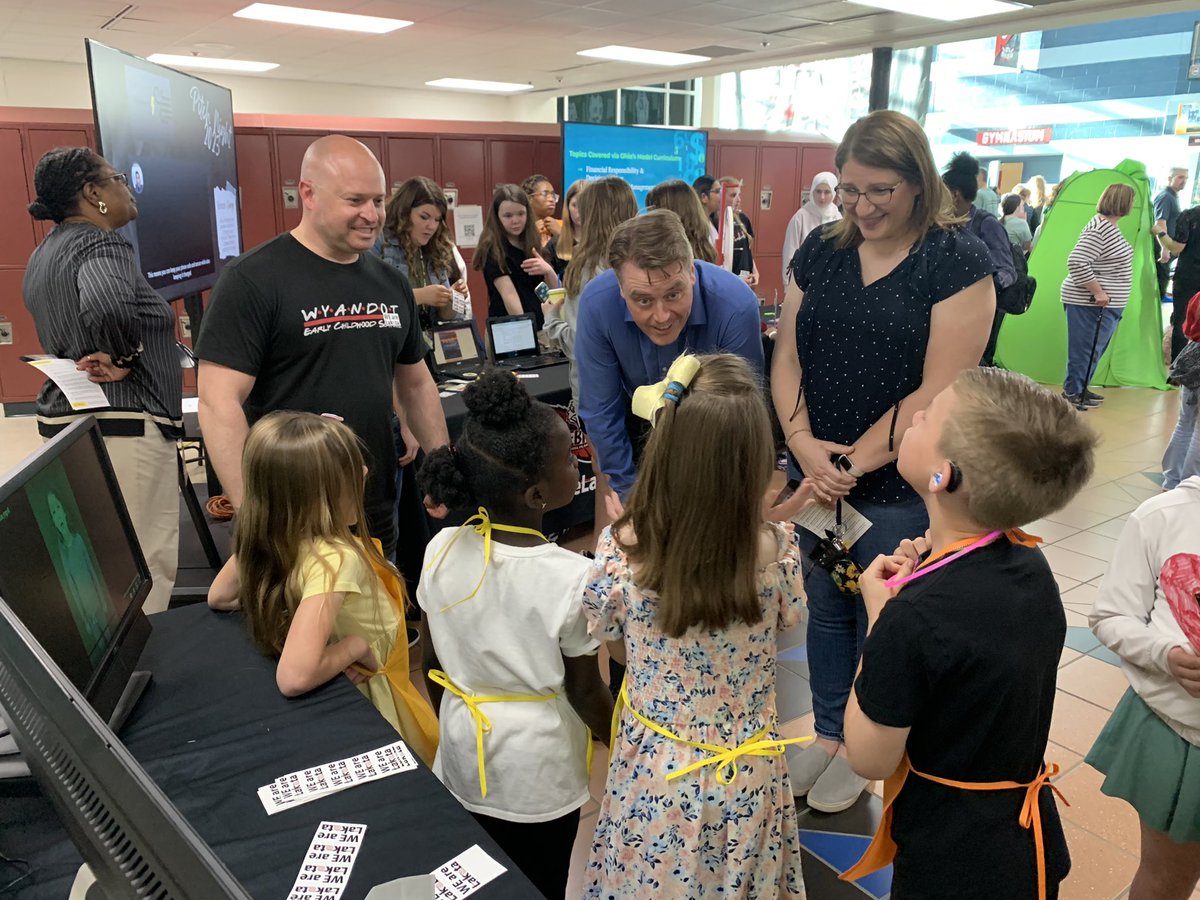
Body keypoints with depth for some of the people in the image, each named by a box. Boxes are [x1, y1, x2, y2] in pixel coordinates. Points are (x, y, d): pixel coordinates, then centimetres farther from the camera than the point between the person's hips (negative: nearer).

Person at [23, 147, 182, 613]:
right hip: (122, 426, -10)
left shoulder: (45, 253, 18)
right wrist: (123, 360, -19)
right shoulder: (103, 246, -14)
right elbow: (106, 305, -35)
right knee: (147, 570, -5)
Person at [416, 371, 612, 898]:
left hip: (462, 756, 4)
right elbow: (583, 691, -15)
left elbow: (431, 664, -2)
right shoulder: (572, 577, -28)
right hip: (538, 772, -4)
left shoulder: (442, 551, -15)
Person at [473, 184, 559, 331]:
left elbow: (554, 290, 4)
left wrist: (548, 271, -15)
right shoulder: (492, 250, -10)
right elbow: (509, 295, -20)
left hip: (539, 325, 5)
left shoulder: (533, 244, 6)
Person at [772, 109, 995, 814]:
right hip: (816, 474, 4)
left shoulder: (958, 260, -10)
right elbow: (787, 355, 3)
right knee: (825, 608, 17)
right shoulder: (822, 249, 4)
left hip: (900, 486, -4)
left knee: (880, 623, 11)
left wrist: (855, 462, -15)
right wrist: (802, 443, -12)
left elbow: (939, 390, -15)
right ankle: (828, 732, 39)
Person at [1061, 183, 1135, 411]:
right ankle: (1071, 392, 7)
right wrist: (1098, 292, -24)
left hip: (1106, 305, 10)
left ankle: (1079, 389, 26)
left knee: (1094, 350, 16)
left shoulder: (1110, 226, 12)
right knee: (1085, 350, -3)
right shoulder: (1099, 229, -19)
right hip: (1089, 304, -10)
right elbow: (1076, 262, -27)